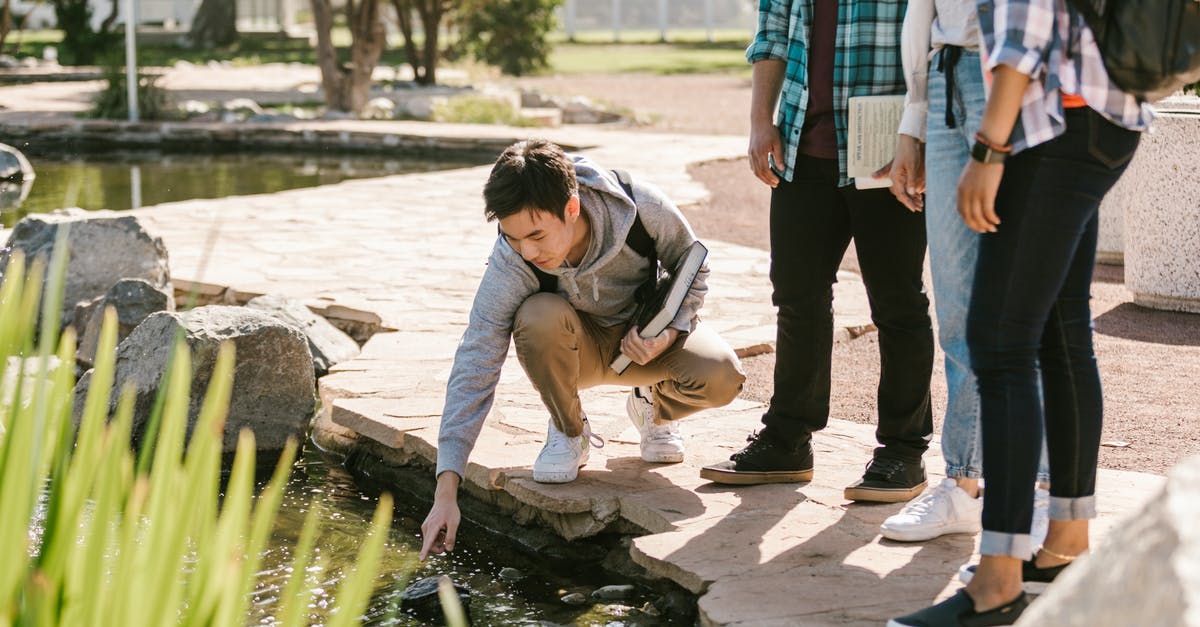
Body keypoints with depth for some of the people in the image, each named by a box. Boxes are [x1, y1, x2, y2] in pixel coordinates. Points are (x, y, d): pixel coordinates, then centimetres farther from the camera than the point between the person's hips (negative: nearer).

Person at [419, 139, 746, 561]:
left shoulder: (643, 209, -30)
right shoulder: (510, 263, -30)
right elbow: (474, 368, -30)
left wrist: (669, 331, -26)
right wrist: (446, 490, -36)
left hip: (647, 334, 1)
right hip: (576, 349, 0)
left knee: (720, 378, -31)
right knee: (539, 316, -37)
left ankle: (654, 406, 7)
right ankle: (568, 431, -7)